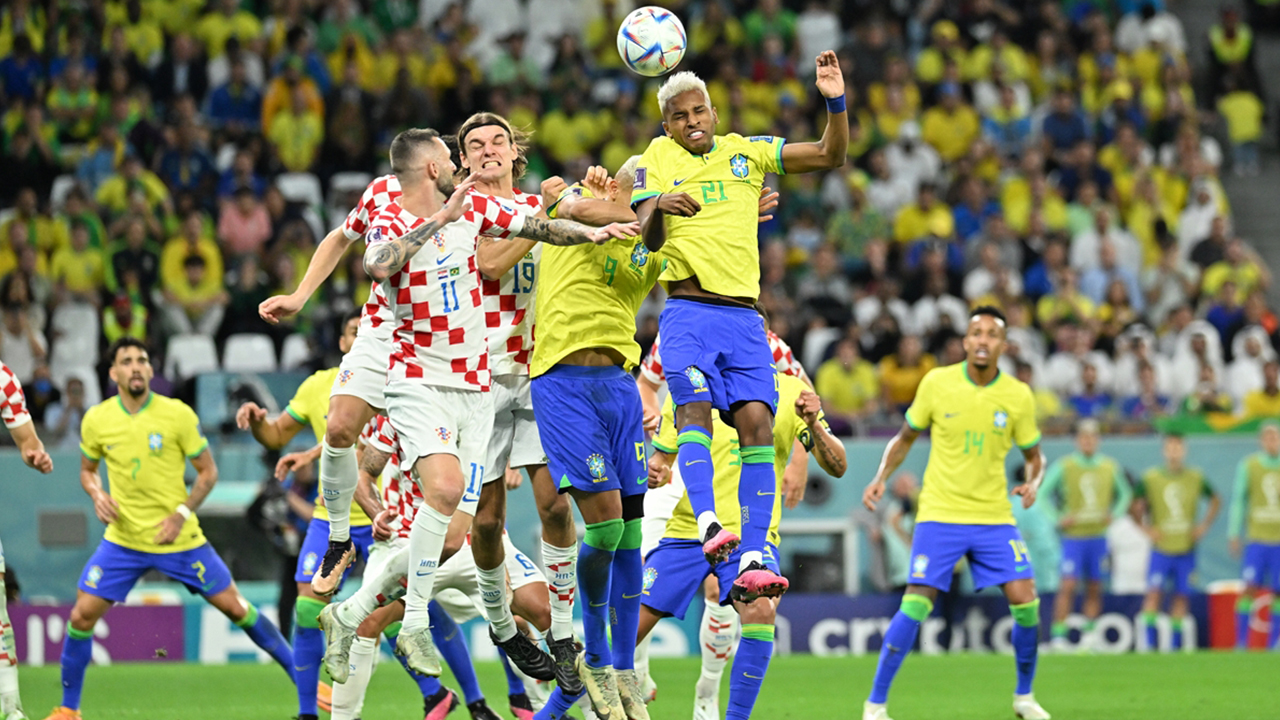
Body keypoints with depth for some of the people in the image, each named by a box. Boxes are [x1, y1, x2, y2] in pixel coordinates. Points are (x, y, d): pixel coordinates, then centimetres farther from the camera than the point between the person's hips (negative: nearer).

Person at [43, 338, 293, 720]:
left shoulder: (178, 414, -10)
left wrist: (181, 514, -15)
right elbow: (88, 470, 15)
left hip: (180, 540, -2)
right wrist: (98, 495, -7)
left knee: (235, 606, 0)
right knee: (82, 615, -7)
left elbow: (208, 472, -2)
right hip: (123, 541, 2)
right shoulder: (96, 420, -3)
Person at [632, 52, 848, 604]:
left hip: (744, 316, 2)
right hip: (688, 311, -2)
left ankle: (752, 561, -18)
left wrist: (835, 101, -3)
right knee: (695, 406, -25)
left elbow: (830, 155, 14)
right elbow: (647, 239, 0)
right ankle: (707, 524, -42)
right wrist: (658, 207, -22)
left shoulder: (747, 152, 16)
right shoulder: (656, 160, 11)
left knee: (756, 420, -12)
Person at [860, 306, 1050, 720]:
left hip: (994, 516, 2)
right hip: (940, 513, -2)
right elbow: (904, 439, 10)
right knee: (916, 604, -13)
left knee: (1024, 600, -9)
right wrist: (881, 479, -4)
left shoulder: (1018, 396, -1)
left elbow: (1033, 456, 11)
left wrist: (1032, 484, -11)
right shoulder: (937, 383, -3)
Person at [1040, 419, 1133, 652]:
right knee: (1067, 585, -13)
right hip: (1073, 537, -3)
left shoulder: (1110, 467, 6)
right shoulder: (1063, 466, -2)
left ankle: (1088, 633, 15)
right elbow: (1043, 493, 3)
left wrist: (1113, 514, 5)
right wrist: (1057, 519, -7)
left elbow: (1125, 494, 21)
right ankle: (1058, 635, -12)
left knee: (1094, 589, 4)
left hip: (1098, 536, 3)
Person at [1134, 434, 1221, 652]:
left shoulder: (1196, 479, 3)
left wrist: (1204, 525, 8)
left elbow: (1215, 501, 18)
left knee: (1181, 596, 4)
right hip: (1161, 550, -2)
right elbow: (1139, 506, 10)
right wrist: (1147, 528, -2)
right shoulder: (1150, 479, -1)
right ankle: (1150, 643, -11)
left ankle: (1176, 645, 14)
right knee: (1154, 592, -13)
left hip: (1186, 550, 2)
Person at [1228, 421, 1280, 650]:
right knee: (1250, 588, -10)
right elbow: (1237, 500, 5)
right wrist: (1234, 534, 1)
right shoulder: (1248, 466, 4)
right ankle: (1241, 642, -5)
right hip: (1257, 538, -1)